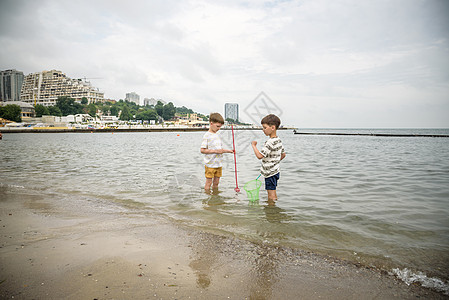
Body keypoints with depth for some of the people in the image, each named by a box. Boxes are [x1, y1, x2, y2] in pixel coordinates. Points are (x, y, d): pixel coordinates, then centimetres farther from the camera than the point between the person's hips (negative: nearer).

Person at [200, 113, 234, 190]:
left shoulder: (217, 135, 11)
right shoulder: (207, 135, -12)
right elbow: (202, 150, -17)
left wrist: (228, 151, 3)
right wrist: (216, 151, -20)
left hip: (218, 164, 7)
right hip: (210, 164, -7)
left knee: (216, 182, 14)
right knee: (209, 182, 3)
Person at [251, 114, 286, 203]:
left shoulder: (270, 142, -24)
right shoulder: (278, 140, 7)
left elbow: (259, 156, -27)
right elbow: (283, 154, 18)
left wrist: (254, 145, -15)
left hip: (270, 172, -10)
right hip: (275, 170, 10)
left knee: (271, 194, -1)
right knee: (273, 192, 21)